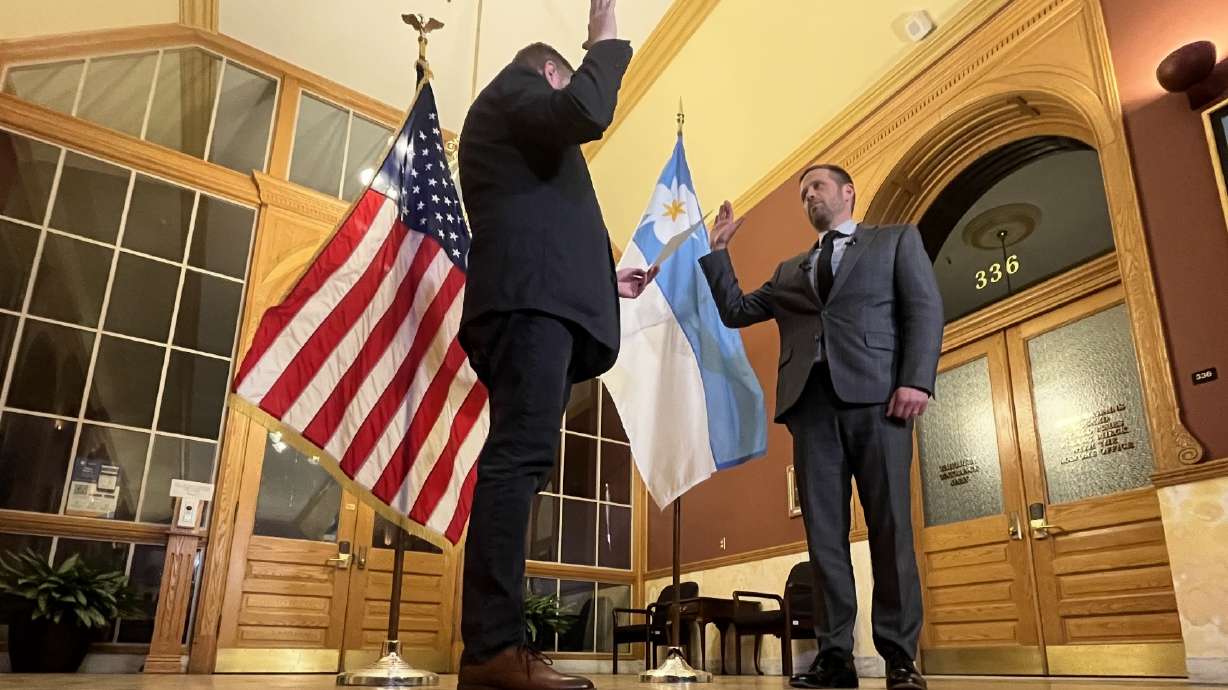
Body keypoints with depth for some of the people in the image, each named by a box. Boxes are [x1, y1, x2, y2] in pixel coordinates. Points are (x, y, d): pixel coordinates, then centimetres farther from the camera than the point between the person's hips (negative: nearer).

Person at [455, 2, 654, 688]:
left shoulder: (500, 117, 38)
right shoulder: (515, 88, 11)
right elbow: (585, 114, -13)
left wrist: (605, 280, 38)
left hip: (534, 297, 10)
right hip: (533, 297, -10)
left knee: (519, 459, 1)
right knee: (521, 455, -20)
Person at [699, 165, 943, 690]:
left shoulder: (897, 239, 18)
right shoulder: (791, 270, 29)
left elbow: (925, 308, 5)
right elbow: (734, 311, 27)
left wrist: (916, 379, -11)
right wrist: (719, 250, 19)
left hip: (875, 395, -3)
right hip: (812, 401, 4)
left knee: (890, 526, -6)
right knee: (824, 531, -2)